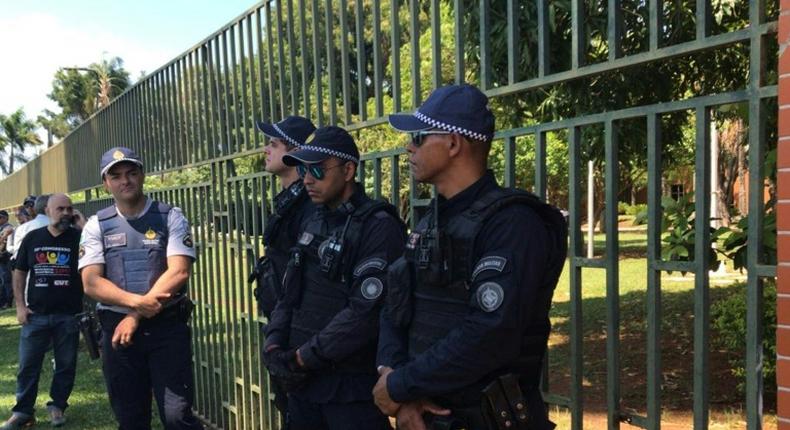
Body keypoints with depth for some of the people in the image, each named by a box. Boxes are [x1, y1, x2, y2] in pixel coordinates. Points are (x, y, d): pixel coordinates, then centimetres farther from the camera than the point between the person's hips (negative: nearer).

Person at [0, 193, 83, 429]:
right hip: (36, 314, 1)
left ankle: (57, 406, 24)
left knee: (66, 364, 8)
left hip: (69, 315, -1)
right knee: (28, 365, 5)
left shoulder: (79, 238, -1)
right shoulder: (32, 237, 4)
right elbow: (19, 273, 10)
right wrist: (20, 306, 2)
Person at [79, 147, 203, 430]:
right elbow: (91, 283, -4)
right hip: (116, 327, 3)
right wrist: (138, 302, -19)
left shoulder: (170, 218, 0)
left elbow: (178, 272, -10)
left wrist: (135, 317, -13)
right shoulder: (97, 225, 6)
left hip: (167, 326, -2)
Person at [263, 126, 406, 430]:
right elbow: (290, 294, 13)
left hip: (352, 384, -7)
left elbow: (366, 313, -21)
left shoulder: (379, 227, -14)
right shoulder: (314, 223, 10)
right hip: (303, 380, 7)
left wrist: (303, 356, -15)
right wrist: (274, 346, -2)